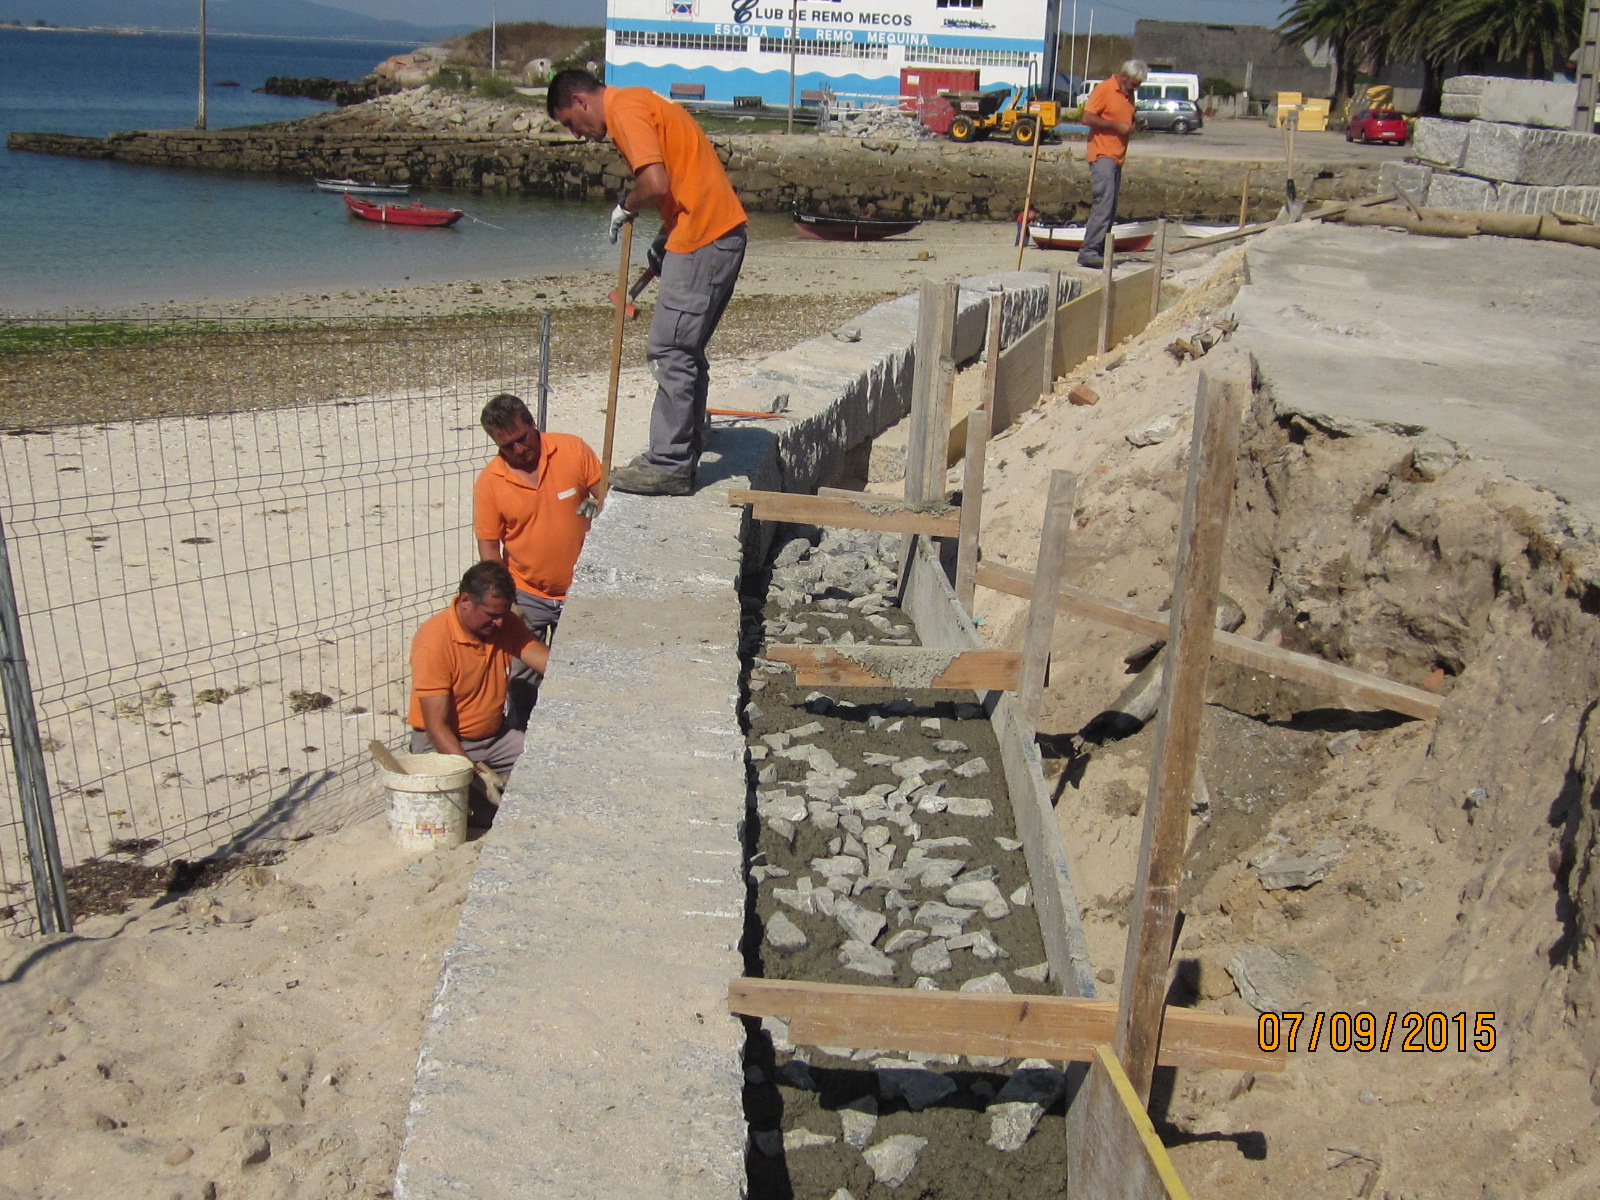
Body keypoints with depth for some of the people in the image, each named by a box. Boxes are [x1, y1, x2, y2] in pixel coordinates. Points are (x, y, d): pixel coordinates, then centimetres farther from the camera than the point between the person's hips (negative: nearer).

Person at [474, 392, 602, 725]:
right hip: (527, 596, 0)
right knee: (522, 679, 6)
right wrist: (505, 605, -10)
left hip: (578, 591, 0)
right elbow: (489, 548, -6)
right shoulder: (489, 481, -10)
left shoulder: (574, 450, -10)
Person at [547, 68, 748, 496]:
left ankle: (668, 465, -3)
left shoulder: (625, 109, -9)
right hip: (721, 234, 10)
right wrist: (665, 240, 15)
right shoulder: (638, 103, 22)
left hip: (703, 241, -10)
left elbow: (656, 184, -22)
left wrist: (626, 205, -2)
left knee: (670, 351, -7)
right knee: (684, 350, 16)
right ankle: (683, 452, 25)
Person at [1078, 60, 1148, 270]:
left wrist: (1132, 126, 7)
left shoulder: (1129, 94, 19)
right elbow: (1087, 117, -14)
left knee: (1110, 208, 6)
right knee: (1104, 203, -18)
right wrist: (1117, 126, -15)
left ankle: (1099, 252, 9)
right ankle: (1087, 252, -21)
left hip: (1118, 158, 9)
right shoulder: (1104, 89, -6)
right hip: (1102, 155, -9)